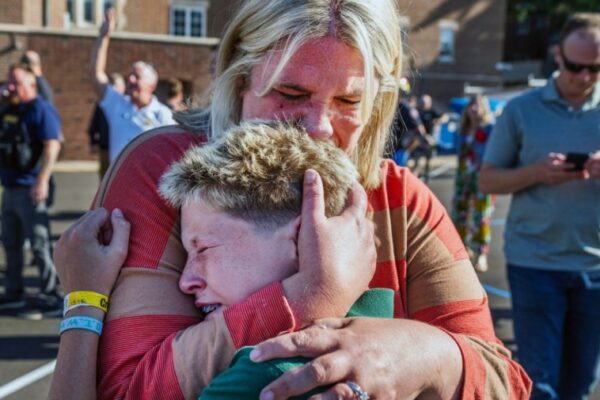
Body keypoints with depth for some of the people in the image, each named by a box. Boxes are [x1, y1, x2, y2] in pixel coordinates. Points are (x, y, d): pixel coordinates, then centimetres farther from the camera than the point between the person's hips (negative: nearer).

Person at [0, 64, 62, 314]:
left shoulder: (41, 110, -11)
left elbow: (52, 146, -20)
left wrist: (42, 181, -27)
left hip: (30, 189, -9)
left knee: (38, 243, -6)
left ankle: (50, 296, 2)